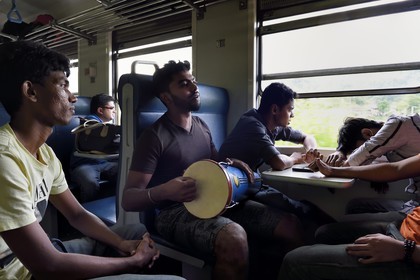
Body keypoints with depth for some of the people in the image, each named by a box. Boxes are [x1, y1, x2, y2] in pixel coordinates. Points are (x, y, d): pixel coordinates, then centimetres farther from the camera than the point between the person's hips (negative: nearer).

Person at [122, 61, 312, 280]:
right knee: (234, 239, -38)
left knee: (290, 225, -6)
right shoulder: (155, 136, -11)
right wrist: (163, 191, -35)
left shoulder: (201, 126, 11)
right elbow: (128, 199, -14)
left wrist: (231, 164, 1)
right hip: (175, 211, -6)